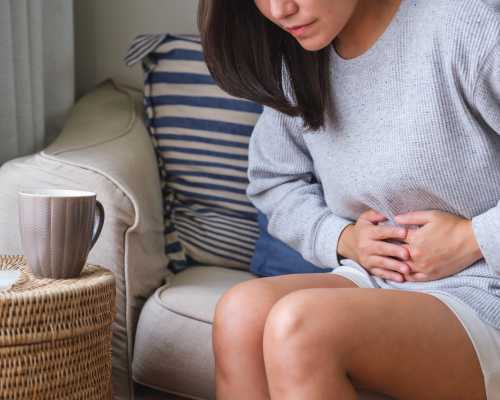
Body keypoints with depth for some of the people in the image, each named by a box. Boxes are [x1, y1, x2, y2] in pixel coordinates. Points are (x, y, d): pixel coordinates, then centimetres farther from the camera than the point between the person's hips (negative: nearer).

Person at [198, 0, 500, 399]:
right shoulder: (299, 65, 7)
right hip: (376, 279, 6)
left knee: (298, 324, -31)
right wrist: (343, 239, 1)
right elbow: (273, 181, 19)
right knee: (241, 311, -24)